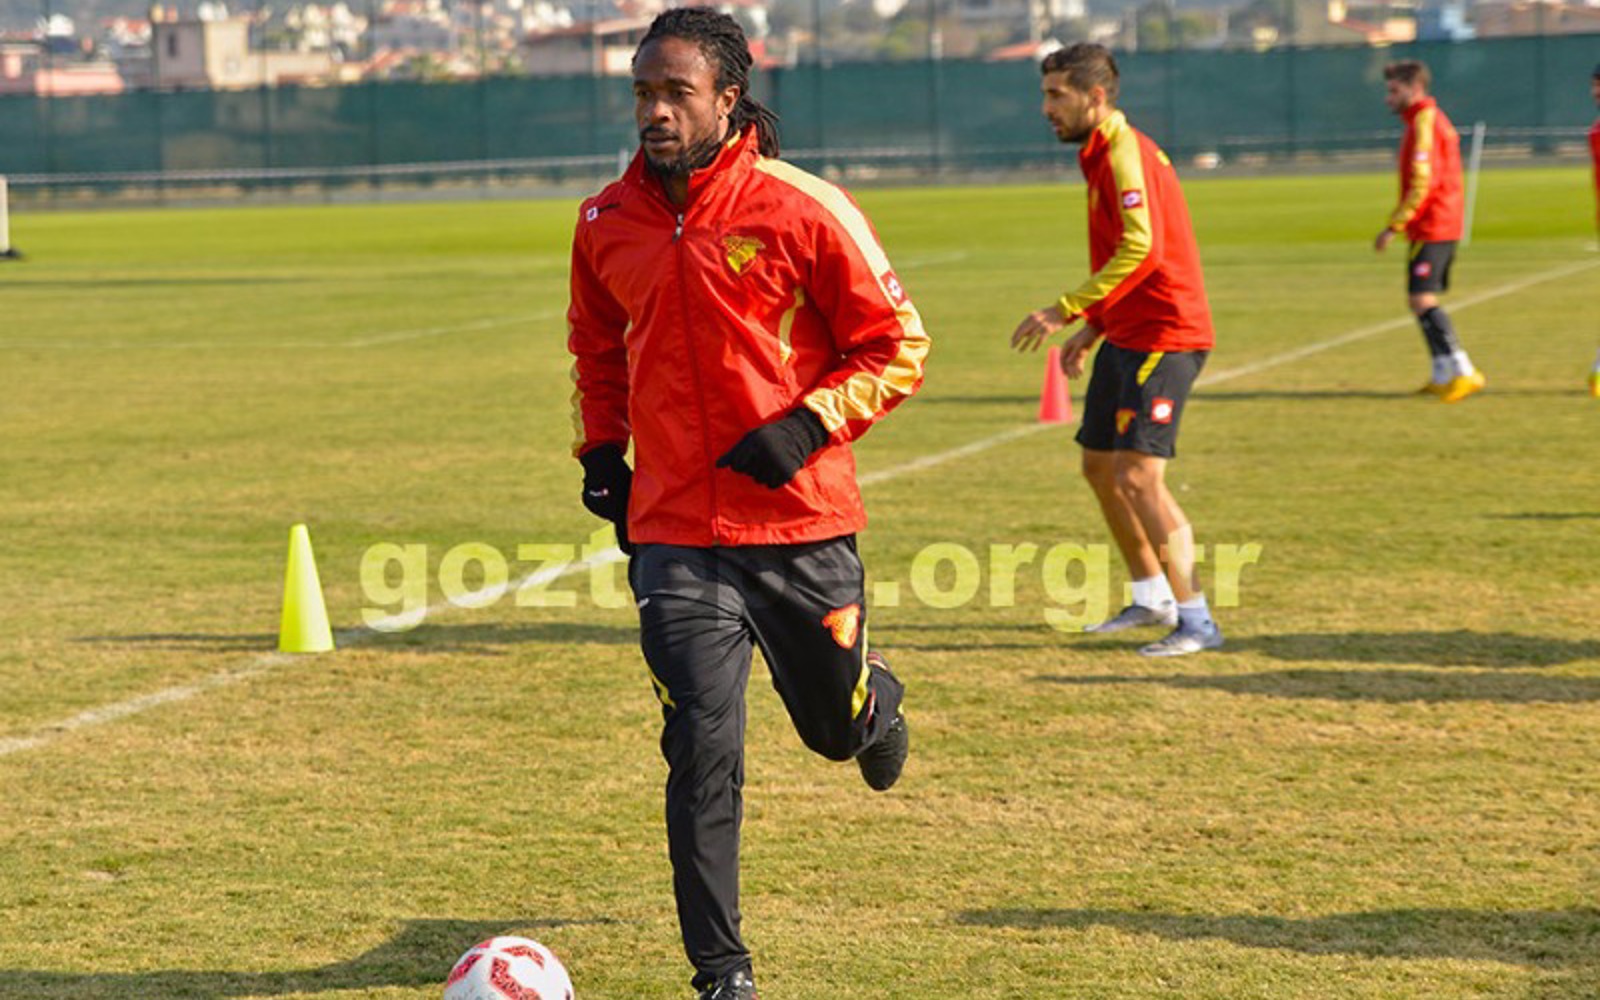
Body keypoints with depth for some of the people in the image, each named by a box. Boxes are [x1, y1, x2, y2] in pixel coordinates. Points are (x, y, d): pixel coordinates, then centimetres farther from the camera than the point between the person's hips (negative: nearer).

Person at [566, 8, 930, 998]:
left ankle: (875, 700, 55)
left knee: (838, 724, 16)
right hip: (675, 533, 1)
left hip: (802, 520, -1)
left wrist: (807, 427, -17)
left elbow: (898, 347, -5)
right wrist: (602, 454, 10)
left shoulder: (805, 210, -11)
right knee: (704, 751, -9)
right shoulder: (606, 223, 2)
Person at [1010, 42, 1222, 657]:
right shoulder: (1104, 156, 17)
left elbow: (1142, 248, -29)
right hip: (1127, 336, 11)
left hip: (1163, 338, -11)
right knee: (1099, 465, 16)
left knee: (1138, 473, -15)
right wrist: (1091, 329, 22)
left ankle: (1196, 621, -12)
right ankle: (1152, 597, 28)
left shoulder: (1125, 154, -16)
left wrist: (1067, 310, -29)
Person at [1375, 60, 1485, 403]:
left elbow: (1422, 183, -22)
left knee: (1422, 299, -14)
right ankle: (1443, 375, 17)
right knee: (1422, 301, 14)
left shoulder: (1424, 123, -14)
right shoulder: (1436, 119, 18)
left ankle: (1462, 372, -18)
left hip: (1430, 228, -10)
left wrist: (1394, 226, -20)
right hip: (1444, 226, 10)